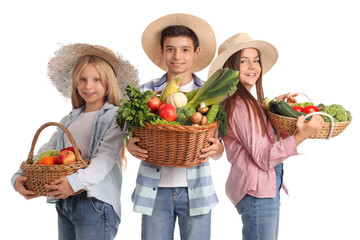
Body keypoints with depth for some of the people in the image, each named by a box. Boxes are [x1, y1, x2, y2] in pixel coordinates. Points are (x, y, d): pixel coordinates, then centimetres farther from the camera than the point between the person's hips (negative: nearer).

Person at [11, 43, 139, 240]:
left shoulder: (116, 117, -4)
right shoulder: (69, 120, 16)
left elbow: (106, 157, -17)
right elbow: (46, 152, 10)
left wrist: (77, 181, -33)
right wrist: (19, 177, -8)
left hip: (96, 203, -6)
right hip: (64, 203, 6)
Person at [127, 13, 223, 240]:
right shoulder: (145, 92, 4)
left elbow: (219, 150, 6)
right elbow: (134, 137, 9)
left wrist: (215, 148, -17)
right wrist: (132, 146, -13)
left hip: (196, 190, 0)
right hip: (154, 189, 0)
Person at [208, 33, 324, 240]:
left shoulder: (247, 101, 13)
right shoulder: (240, 105, -17)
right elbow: (263, 157, -20)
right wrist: (301, 136, -30)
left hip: (267, 187, 10)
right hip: (257, 191, -10)